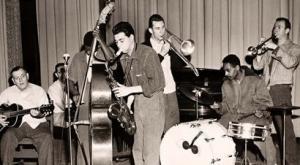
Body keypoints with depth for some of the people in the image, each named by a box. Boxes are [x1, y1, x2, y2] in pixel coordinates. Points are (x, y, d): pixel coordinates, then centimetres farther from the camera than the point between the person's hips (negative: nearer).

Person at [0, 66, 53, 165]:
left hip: (36, 124, -1)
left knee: (46, 138, -29)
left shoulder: (39, 90, 4)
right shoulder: (8, 92, 9)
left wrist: (39, 113, -22)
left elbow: (46, 111, 1)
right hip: (16, 124, 2)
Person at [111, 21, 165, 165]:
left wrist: (130, 90, -20)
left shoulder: (147, 54, -17)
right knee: (137, 150, 13)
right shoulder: (123, 58, 6)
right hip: (137, 103, 7)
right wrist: (127, 106, 4)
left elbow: (158, 83, -20)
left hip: (153, 102, -7)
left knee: (150, 152, -5)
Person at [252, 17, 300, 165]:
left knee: (285, 128, -9)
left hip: (281, 90, -5)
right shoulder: (270, 49, 22)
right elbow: (257, 65, 12)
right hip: (265, 91, 6)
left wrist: (276, 48, -14)